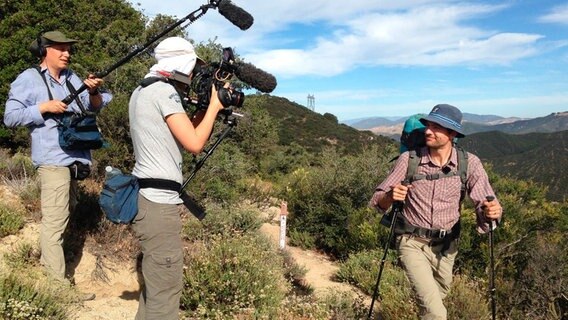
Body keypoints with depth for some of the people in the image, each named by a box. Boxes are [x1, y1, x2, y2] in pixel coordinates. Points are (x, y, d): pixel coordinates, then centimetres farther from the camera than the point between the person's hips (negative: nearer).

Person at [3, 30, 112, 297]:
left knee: (65, 212, 20)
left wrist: (93, 91, -13)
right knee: (55, 220, -6)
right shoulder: (28, 79, -3)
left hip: (76, 156, 7)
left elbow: (94, 107, 7)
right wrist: (43, 107, -17)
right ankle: (57, 283, 0)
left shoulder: (72, 77, 12)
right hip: (53, 158, -7)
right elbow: (10, 117, -5)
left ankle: (47, 264, 39)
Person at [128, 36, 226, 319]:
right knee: (166, 287, -2)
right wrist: (214, 106, -4)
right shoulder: (164, 91, -13)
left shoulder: (142, 91, 17)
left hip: (147, 197, 10)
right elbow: (194, 143, -17)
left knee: (155, 280, 20)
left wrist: (208, 108, 12)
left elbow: (181, 132, 20)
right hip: (158, 202, -10)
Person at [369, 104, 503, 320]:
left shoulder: (469, 163, -10)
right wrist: (390, 196, -31)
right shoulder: (409, 159, -13)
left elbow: (485, 204, -11)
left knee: (437, 299, 25)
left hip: (446, 246, 3)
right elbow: (378, 201, -9)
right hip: (412, 243, -3)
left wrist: (492, 211, -34)